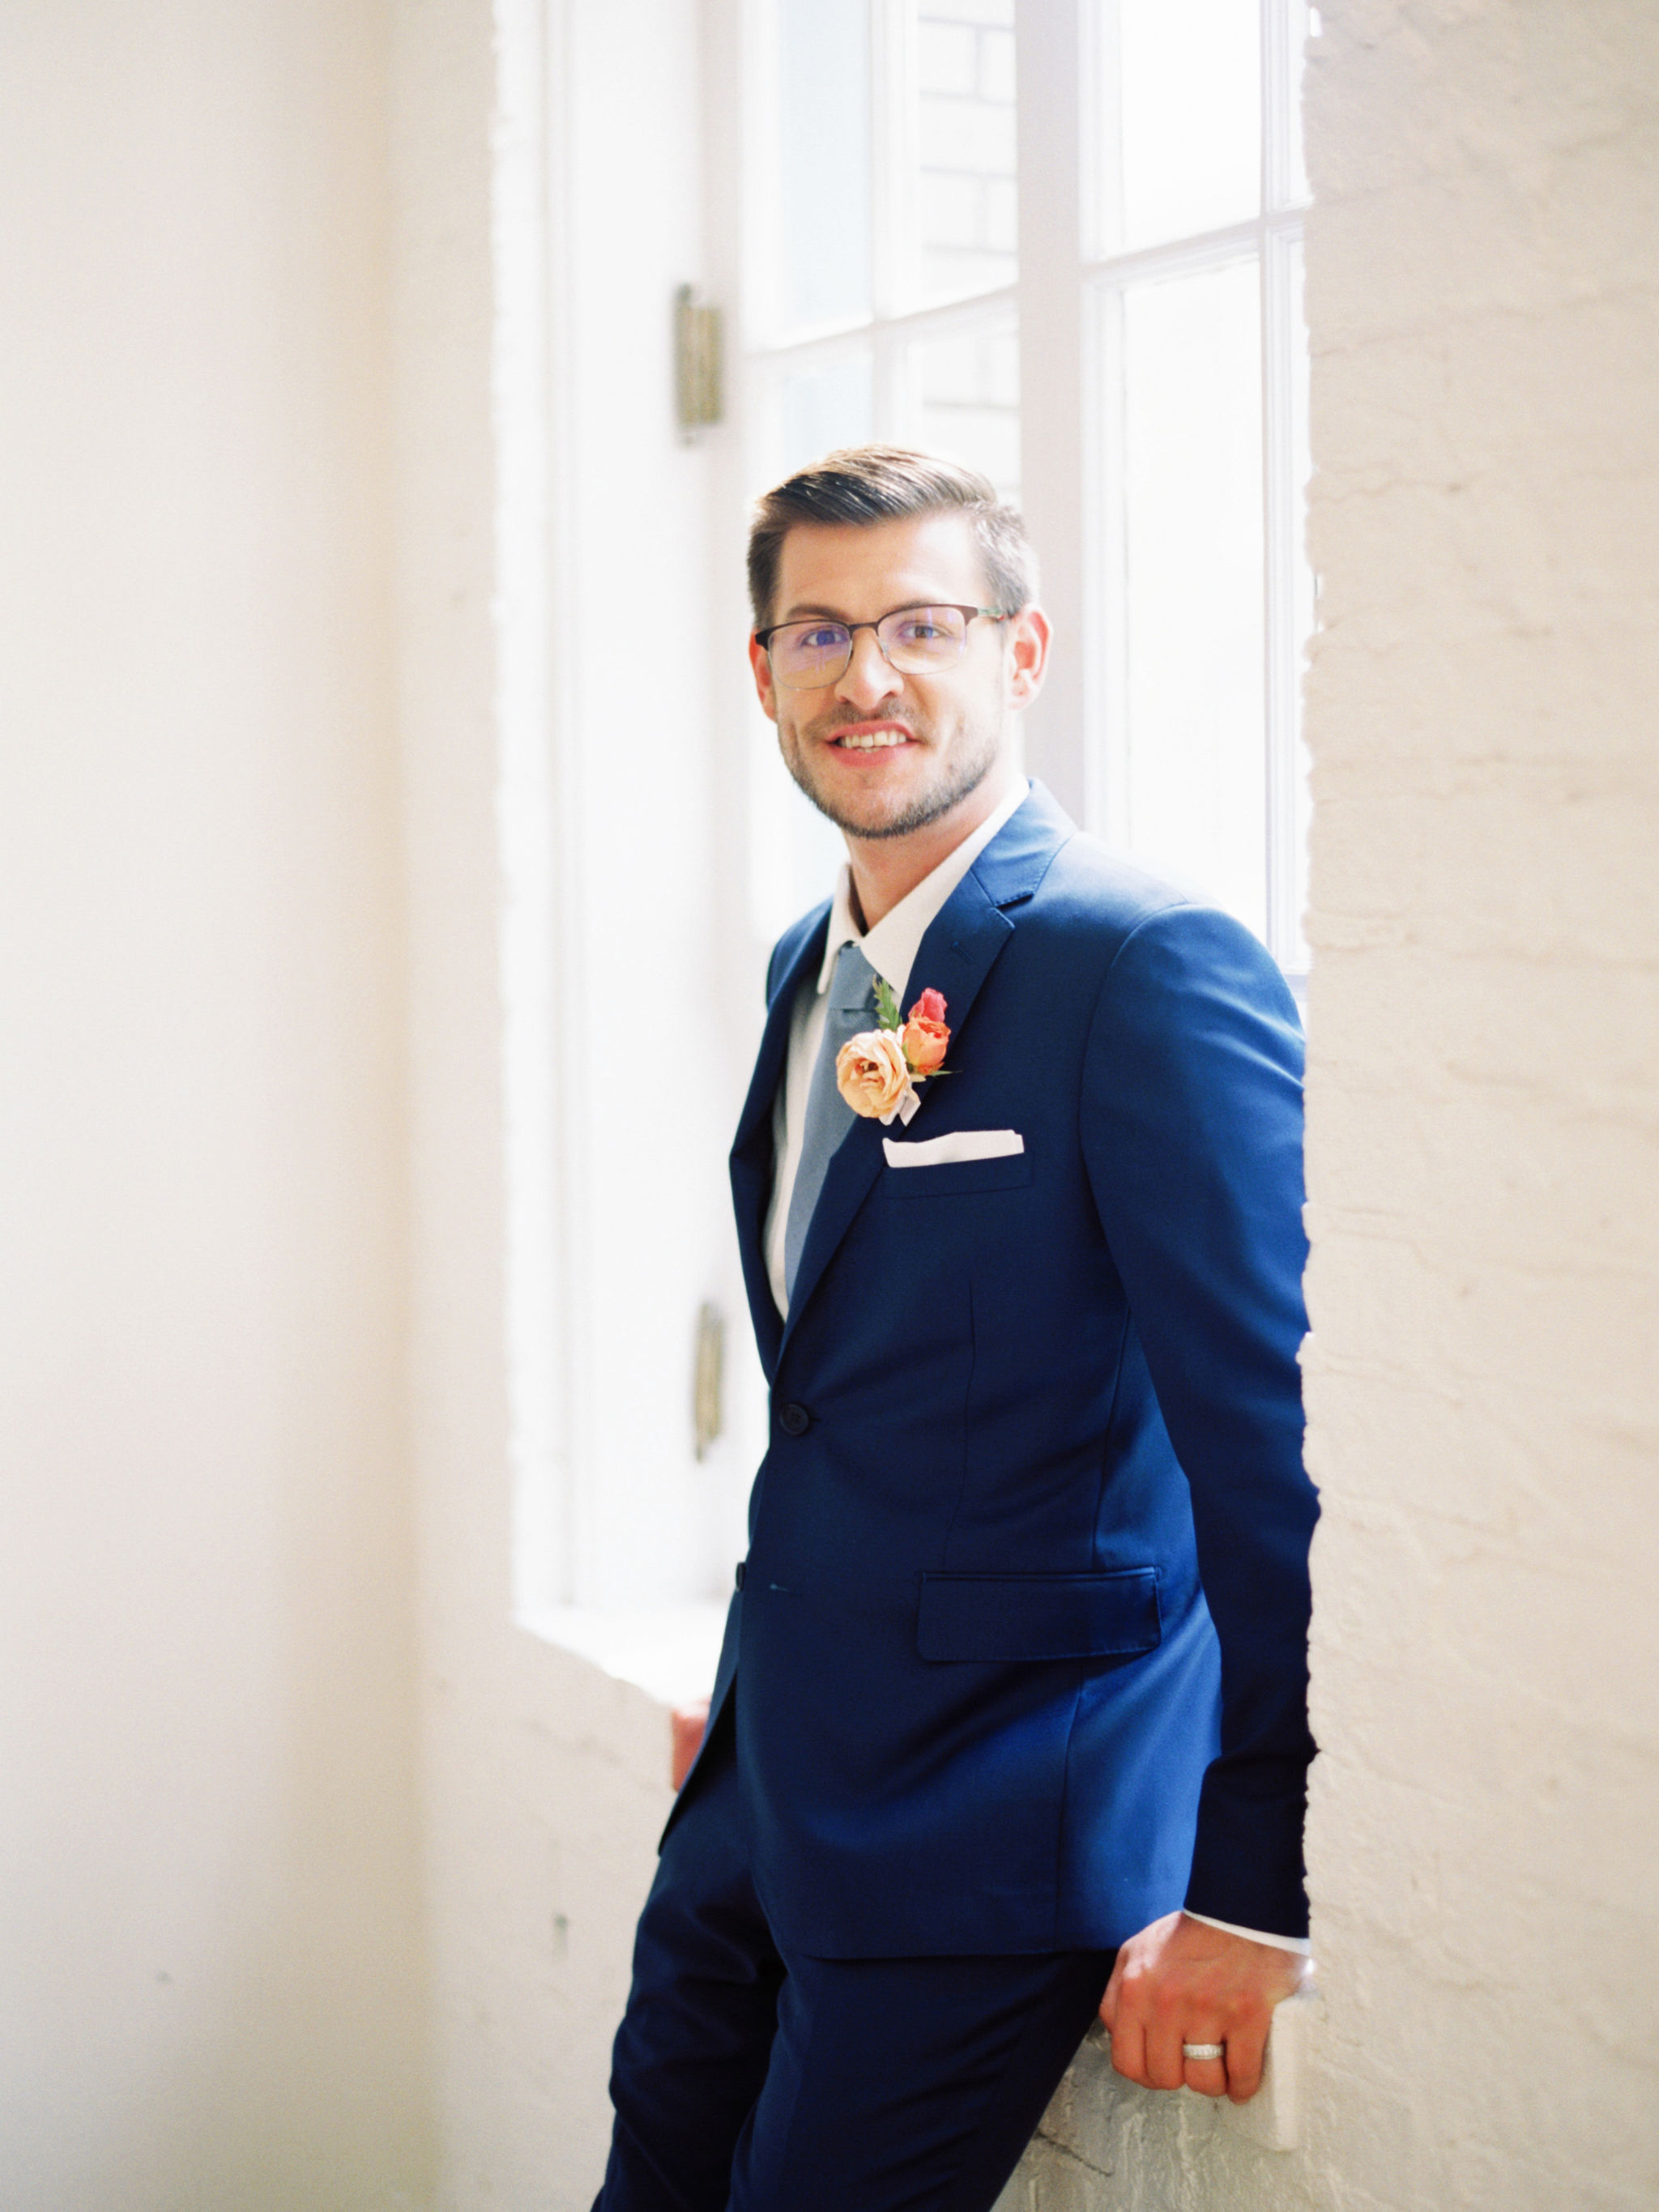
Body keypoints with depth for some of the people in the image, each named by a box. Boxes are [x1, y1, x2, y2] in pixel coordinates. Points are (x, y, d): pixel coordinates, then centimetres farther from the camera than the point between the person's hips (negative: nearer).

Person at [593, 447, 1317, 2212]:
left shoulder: (1155, 969, -18)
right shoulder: (810, 965, 10)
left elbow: (1279, 1452, -21)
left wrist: (1250, 1900, -19)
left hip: (992, 1841, -8)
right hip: (766, 1800, 8)